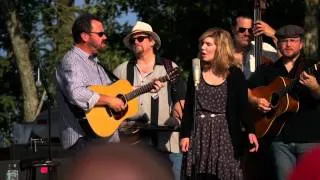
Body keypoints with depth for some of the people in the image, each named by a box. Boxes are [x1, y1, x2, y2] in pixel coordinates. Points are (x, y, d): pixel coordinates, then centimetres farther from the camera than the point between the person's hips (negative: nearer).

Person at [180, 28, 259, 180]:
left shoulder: (235, 75, -2)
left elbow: (242, 107, -3)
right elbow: (188, 107, 8)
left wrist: (250, 131, -17)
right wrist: (185, 134, 1)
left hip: (225, 134, -2)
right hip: (199, 134, 2)